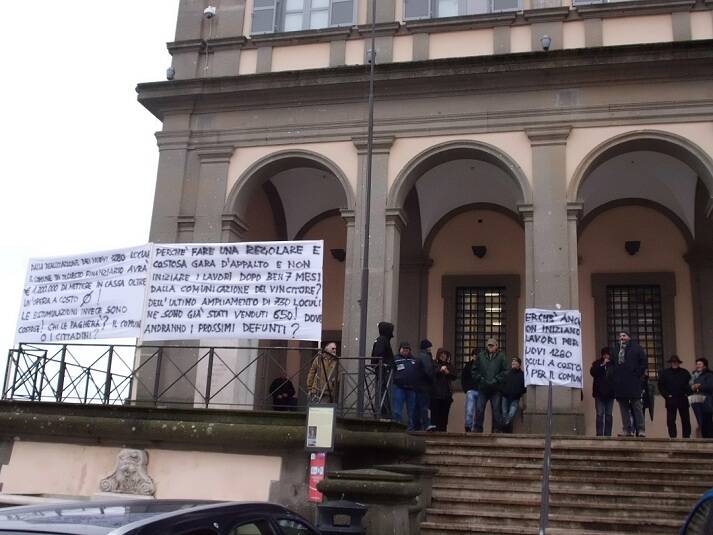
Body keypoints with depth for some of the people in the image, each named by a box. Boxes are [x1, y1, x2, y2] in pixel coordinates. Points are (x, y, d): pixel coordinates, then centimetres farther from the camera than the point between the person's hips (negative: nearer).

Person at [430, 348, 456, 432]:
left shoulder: (449, 365, 15)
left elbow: (454, 376, 10)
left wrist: (448, 372, -8)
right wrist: (440, 370, -24)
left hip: (446, 393, 4)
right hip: (436, 393, -4)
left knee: (444, 413, 3)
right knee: (435, 412, -5)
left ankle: (443, 430, 7)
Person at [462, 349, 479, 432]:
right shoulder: (468, 366, 9)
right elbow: (463, 379, 12)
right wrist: (466, 389, 2)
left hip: (480, 391, 0)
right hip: (471, 391, 0)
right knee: (469, 410, -14)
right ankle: (468, 428, -14)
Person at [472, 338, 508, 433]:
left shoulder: (501, 356, 1)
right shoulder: (480, 356, 7)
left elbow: (505, 371, -4)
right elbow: (474, 370, 9)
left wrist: (495, 380, -11)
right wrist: (480, 379, -4)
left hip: (496, 389, -2)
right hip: (482, 388, 2)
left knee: (496, 410, 2)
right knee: (479, 410, 2)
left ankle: (496, 430, 10)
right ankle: (478, 429, 10)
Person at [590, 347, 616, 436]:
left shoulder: (613, 364, 4)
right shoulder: (597, 363, 5)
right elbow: (592, 372, -11)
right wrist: (602, 365, -14)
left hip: (610, 393, 1)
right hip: (599, 392, -1)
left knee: (608, 414, 4)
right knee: (600, 414, -2)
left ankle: (608, 434, 8)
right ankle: (599, 434, -1)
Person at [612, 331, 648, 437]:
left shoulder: (636, 348, 5)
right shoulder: (615, 351, 17)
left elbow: (643, 362, -1)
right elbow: (611, 364, 16)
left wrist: (638, 375, -7)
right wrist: (614, 378, 4)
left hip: (633, 383, -4)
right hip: (619, 385, 4)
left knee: (637, 407, -3)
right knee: (624, 408, 4)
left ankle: (641, 431, -3)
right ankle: (627, 430, 7)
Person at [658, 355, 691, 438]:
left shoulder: (685, 372, 9)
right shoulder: (665, 373, 6)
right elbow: (661, 386, 5)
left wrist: (687, 393, -1)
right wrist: (666, 395, -3)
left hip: (683, 400, 1)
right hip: (671, 400, -1)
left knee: (685, 420, 5)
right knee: (670, 420, -4)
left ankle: (687, 437, 13)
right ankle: (672, 437, 0)